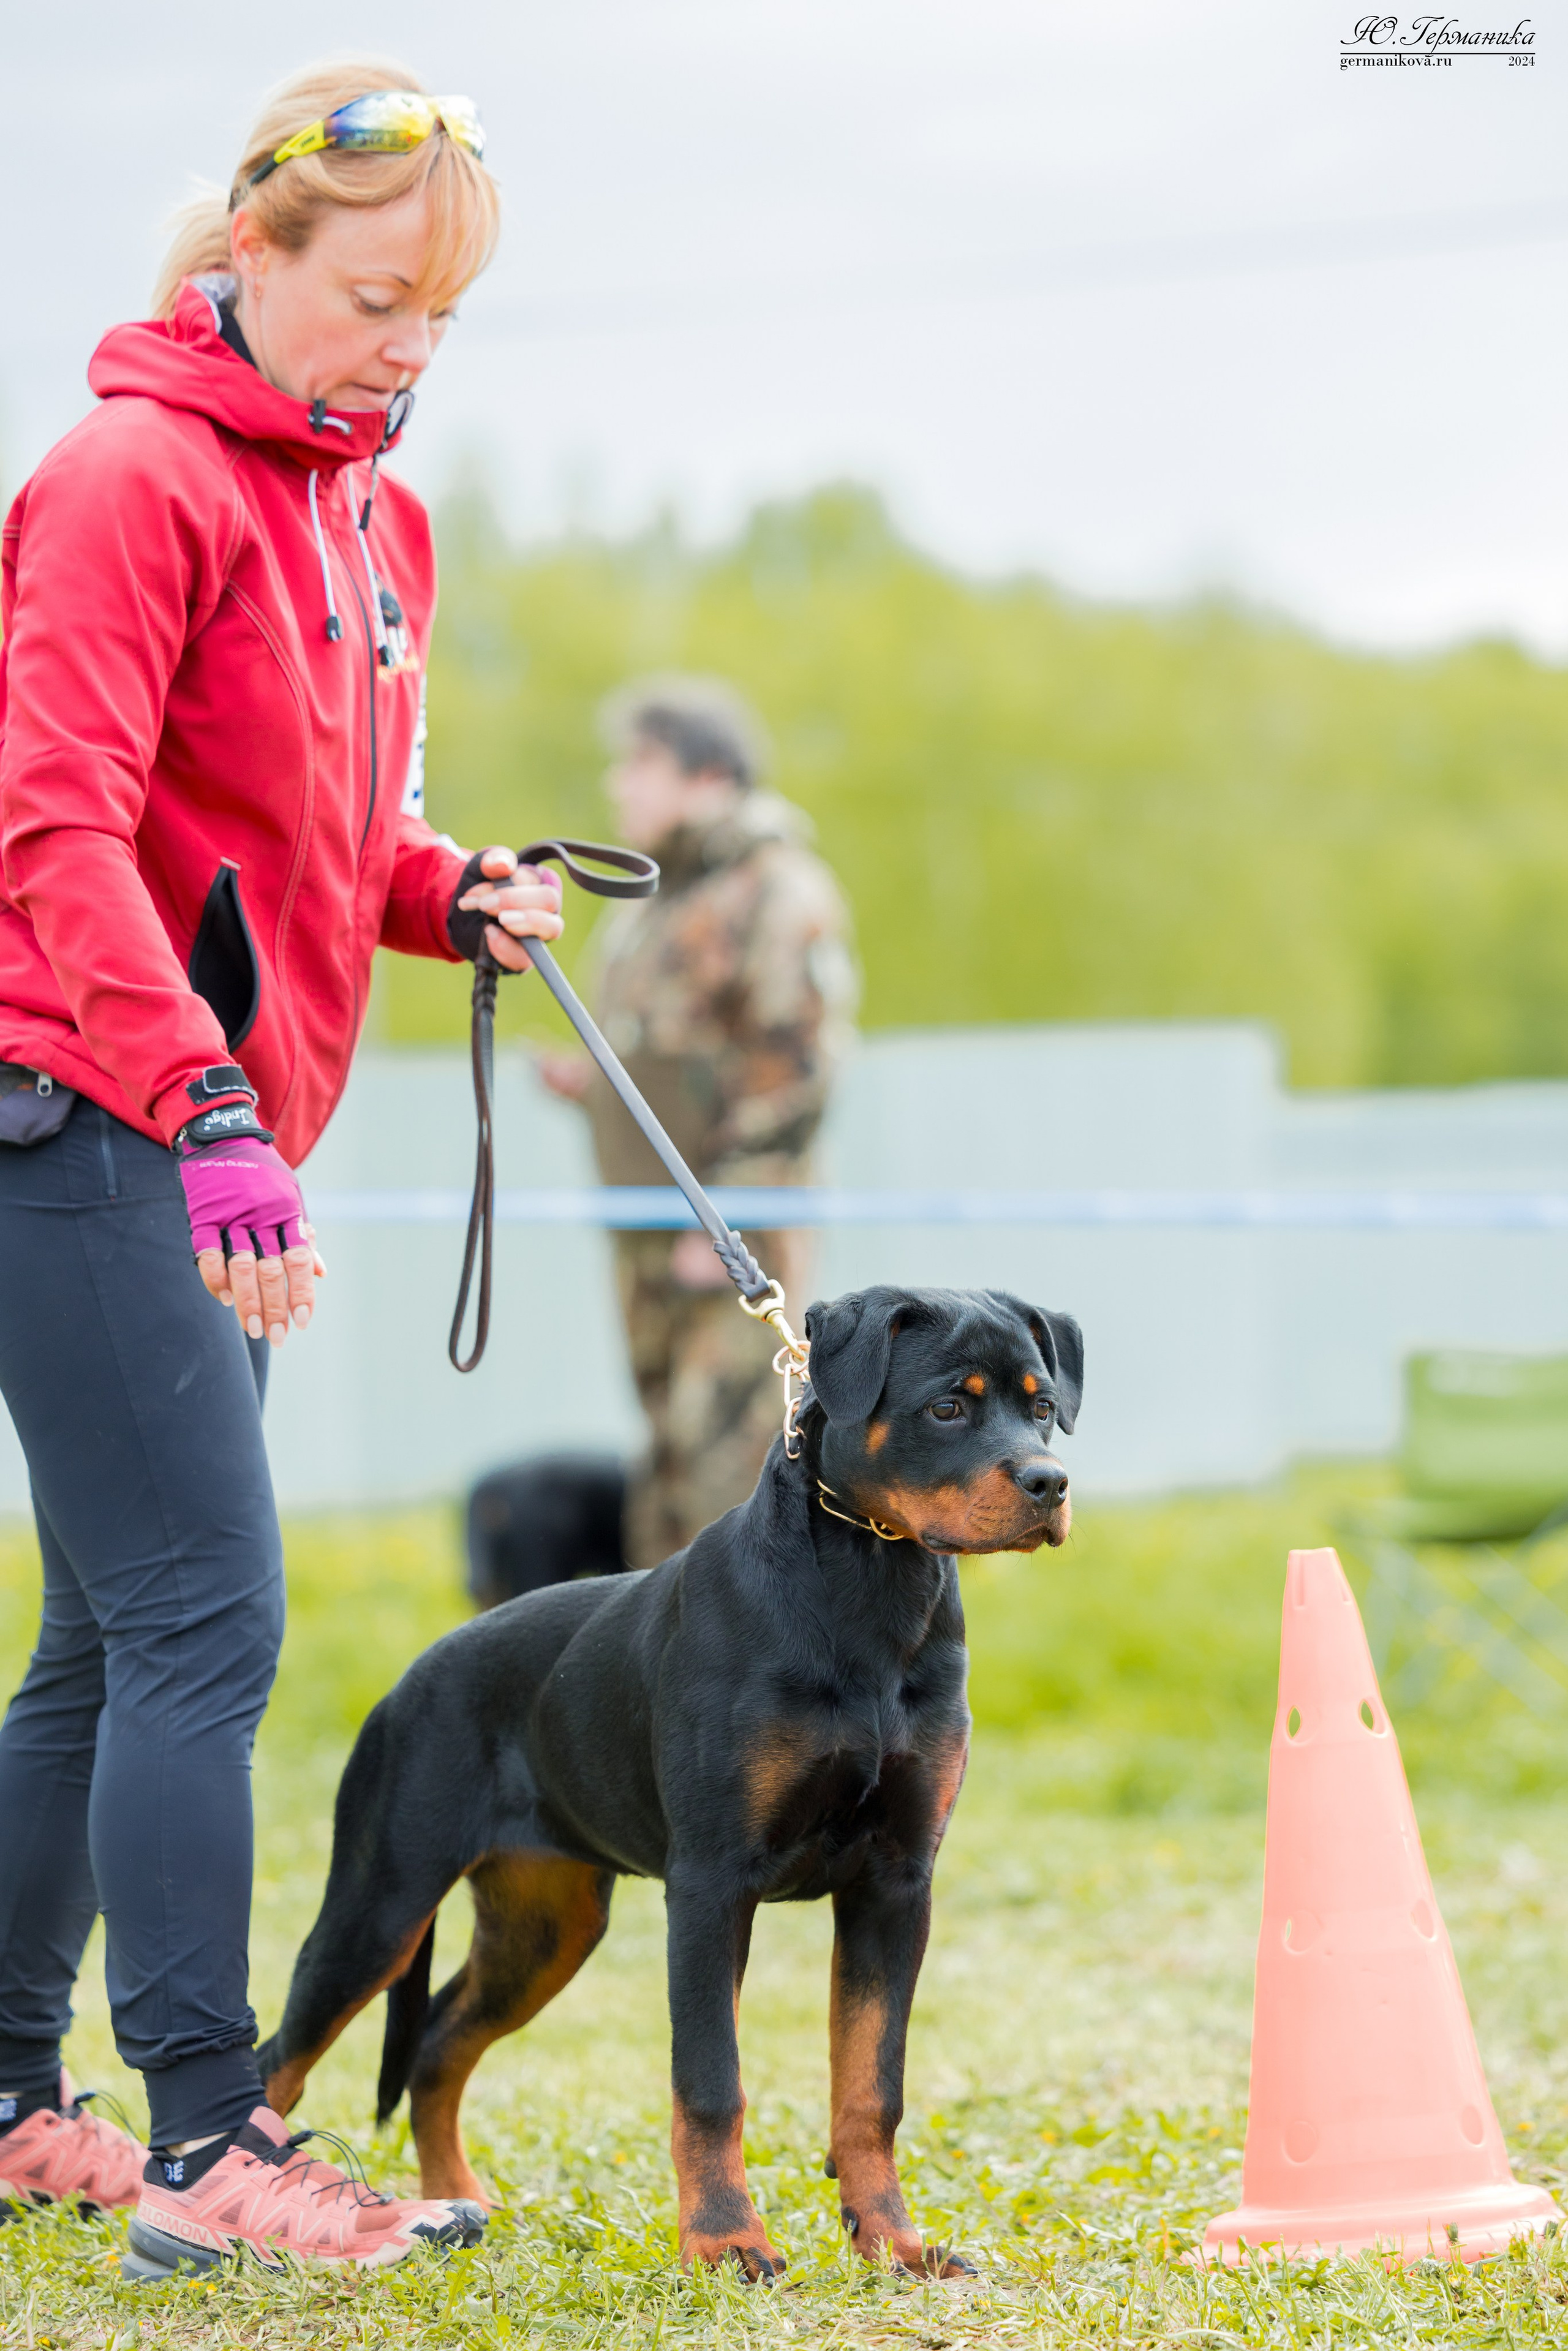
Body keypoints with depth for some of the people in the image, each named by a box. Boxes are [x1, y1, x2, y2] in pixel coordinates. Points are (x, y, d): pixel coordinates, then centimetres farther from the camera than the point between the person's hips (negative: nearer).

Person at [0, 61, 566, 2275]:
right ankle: (209, 2150, -10)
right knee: (206, 1616, -12)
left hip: (219, 1143, 9)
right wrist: (206, 1114, -28)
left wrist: (448, 896, 5)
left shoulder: (377, 516, 16)